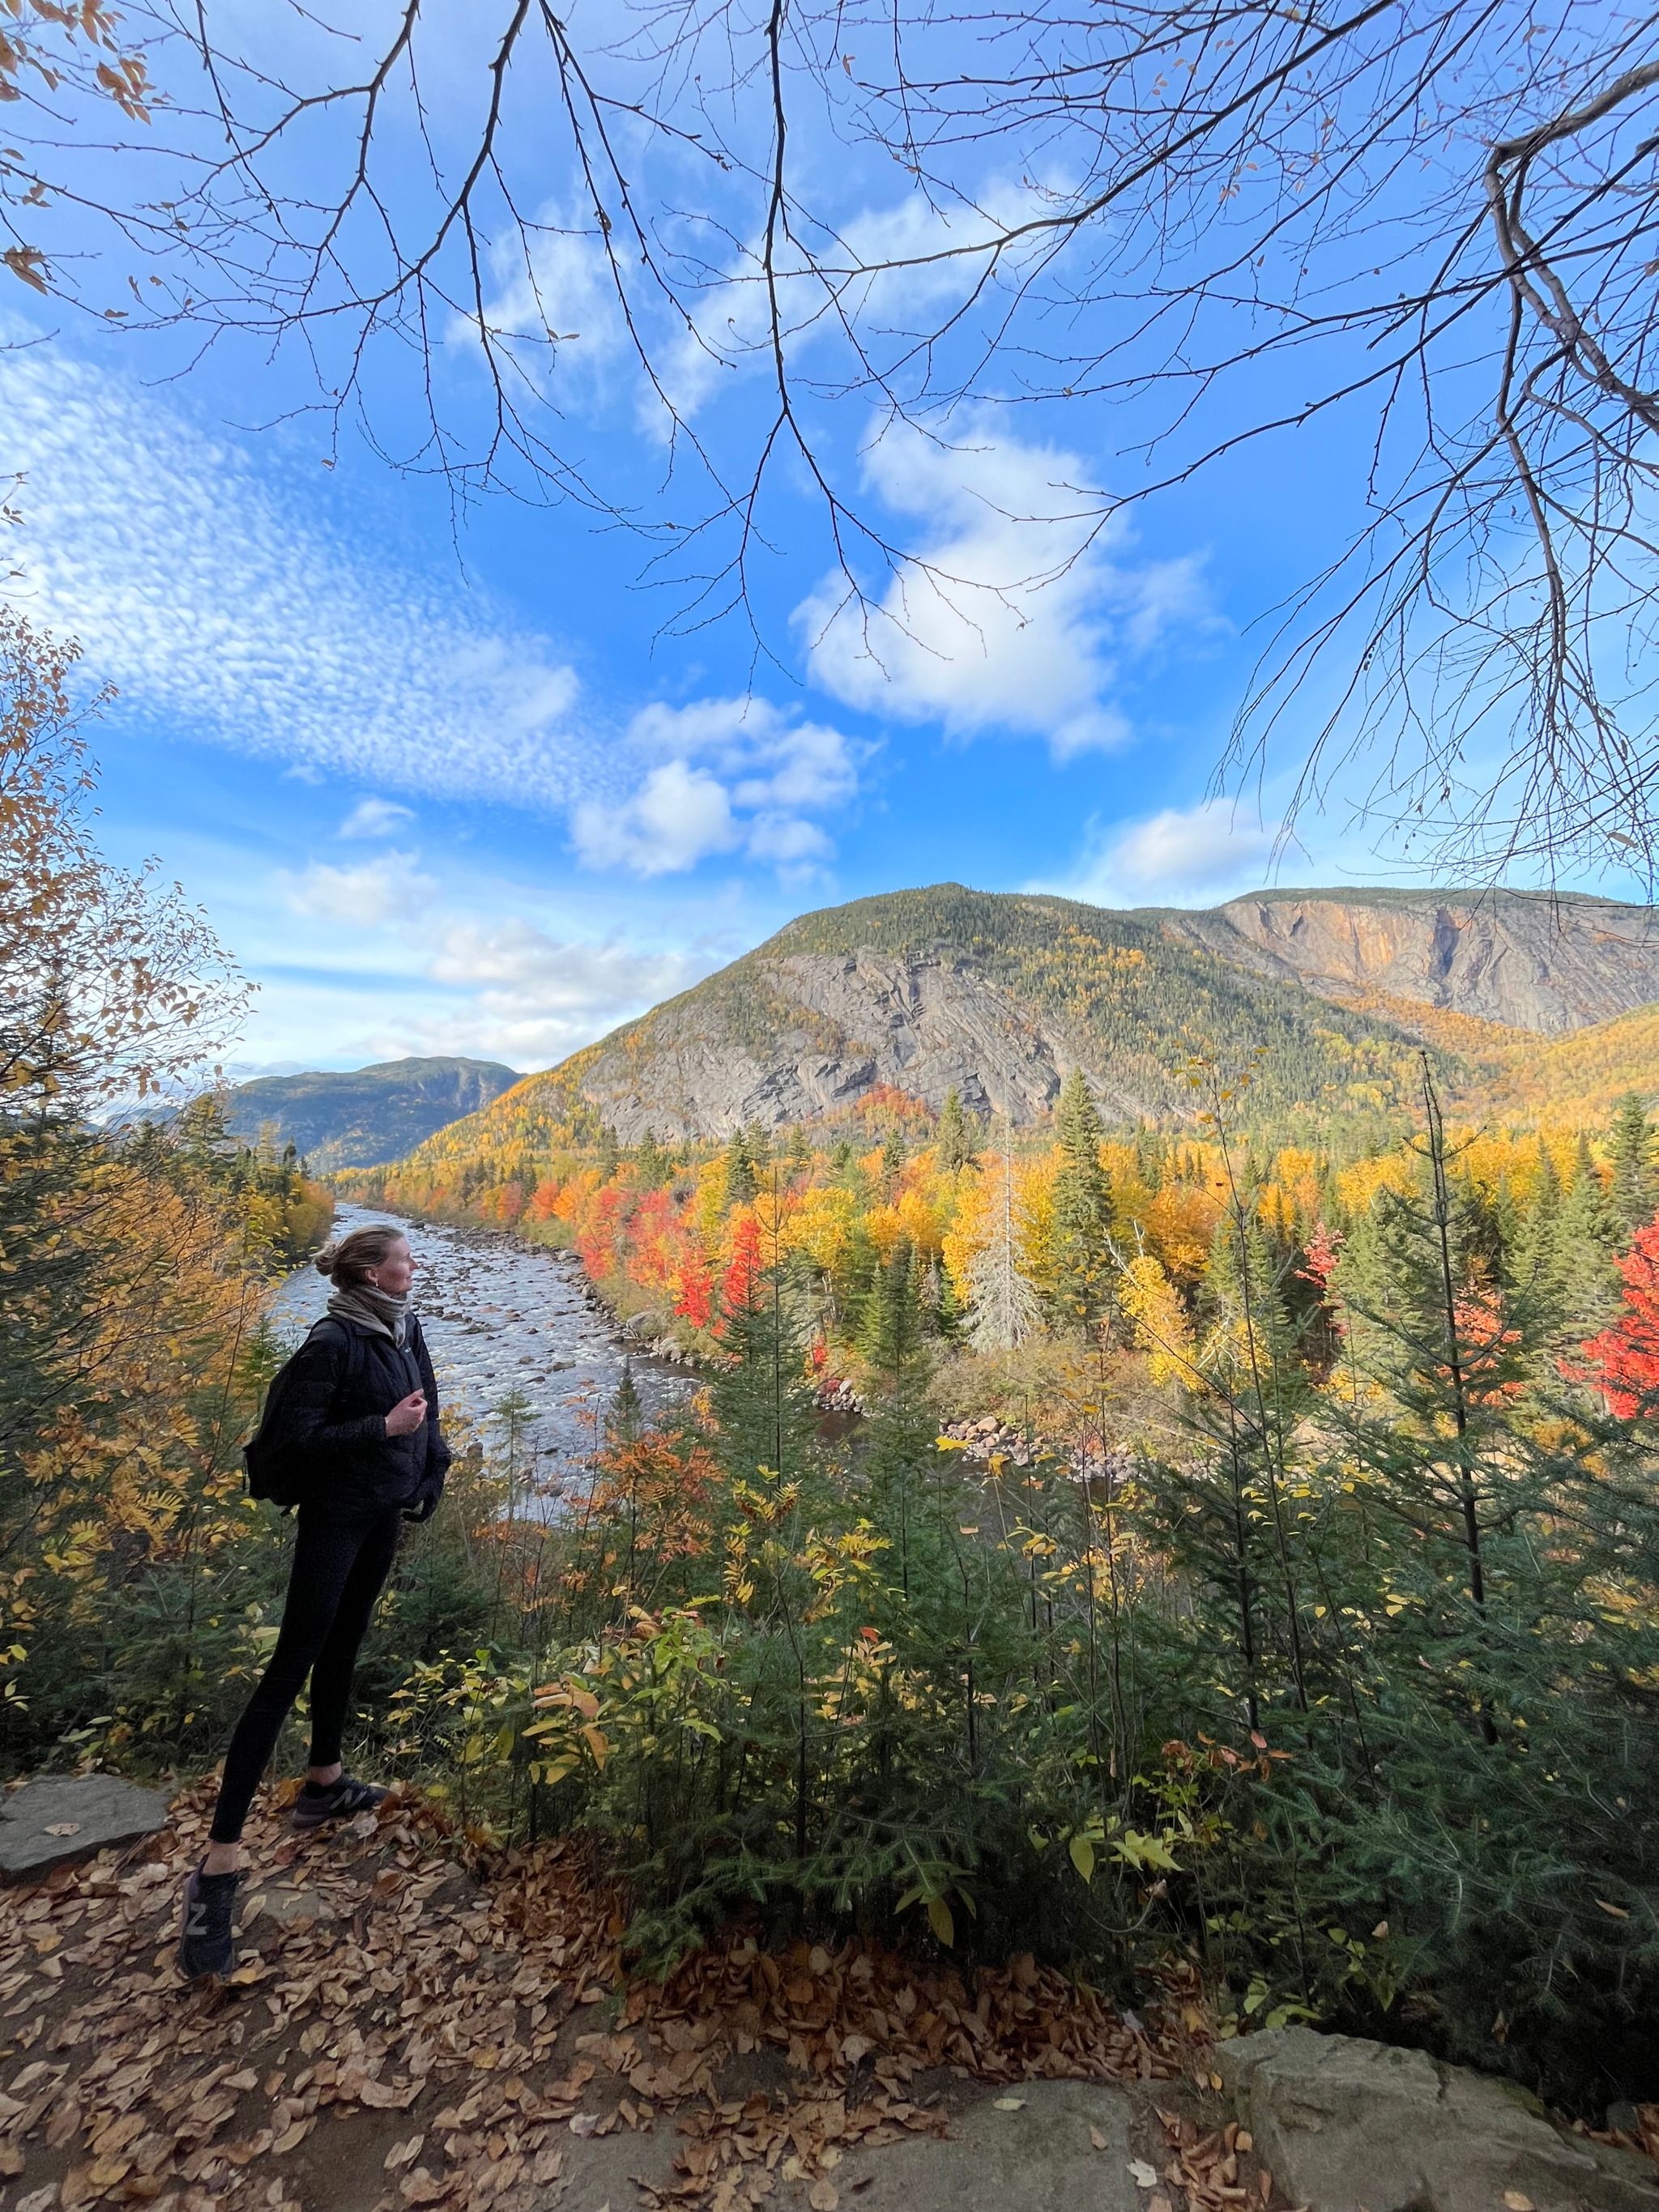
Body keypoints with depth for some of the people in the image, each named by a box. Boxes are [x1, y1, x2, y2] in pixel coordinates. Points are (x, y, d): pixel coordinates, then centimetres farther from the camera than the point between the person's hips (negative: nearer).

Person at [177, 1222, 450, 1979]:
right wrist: (382, 1429, -27)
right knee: (291, 1667, -2)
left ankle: (324, 1783, 38)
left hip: (385, 1514, 7)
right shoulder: (332, 1342, -20)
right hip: (335, 1518, -7)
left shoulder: (406, 1331, 0)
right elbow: (298, 1436, -19)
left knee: (344, 1645, 20)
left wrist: (427, 1472, 2)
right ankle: (220, 1859, 7)